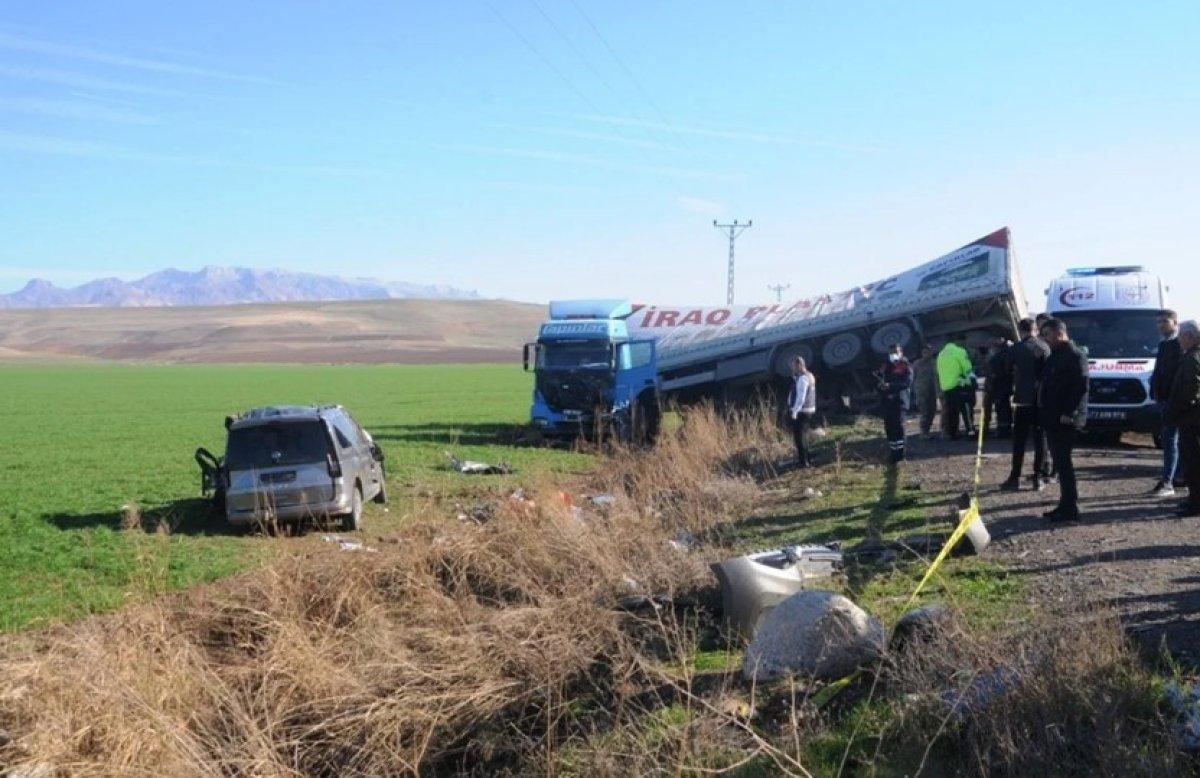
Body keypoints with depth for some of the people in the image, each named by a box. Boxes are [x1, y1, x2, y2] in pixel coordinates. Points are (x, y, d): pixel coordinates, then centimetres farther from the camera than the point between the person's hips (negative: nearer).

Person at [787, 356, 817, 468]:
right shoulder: (809, 376, 13)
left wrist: (794, 411, -20)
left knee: (800, 437, -3)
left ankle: (804, 461, 1)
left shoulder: (802, 378, -18)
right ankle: (806, 460, 28)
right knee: (803, 436, 19)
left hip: (801, 411, -10)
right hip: (809, 411, 10)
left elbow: (801, 397, -23)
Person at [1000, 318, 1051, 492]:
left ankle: (1015, 478, 1)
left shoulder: (1016, 349, -6)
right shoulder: (1045, 347, 1)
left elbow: (1007, 371, 6)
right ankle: (1038, 478, 7)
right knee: (1040, 439, 7)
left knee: (1019, 440, 2)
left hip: (1023, 399, -2)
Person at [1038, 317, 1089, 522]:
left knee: (1063, 462, -7)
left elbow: (1081, 387, -21)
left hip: (1065, 420, -10)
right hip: (1052, 418, 10)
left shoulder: (1074, 355, -13)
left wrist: (1069, 413, -23)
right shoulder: (1055, 355, 17)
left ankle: (1070, 509, -3)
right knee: (1060, 462, 13)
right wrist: (1044, 410, 16)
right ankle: (1065, 505, 21)